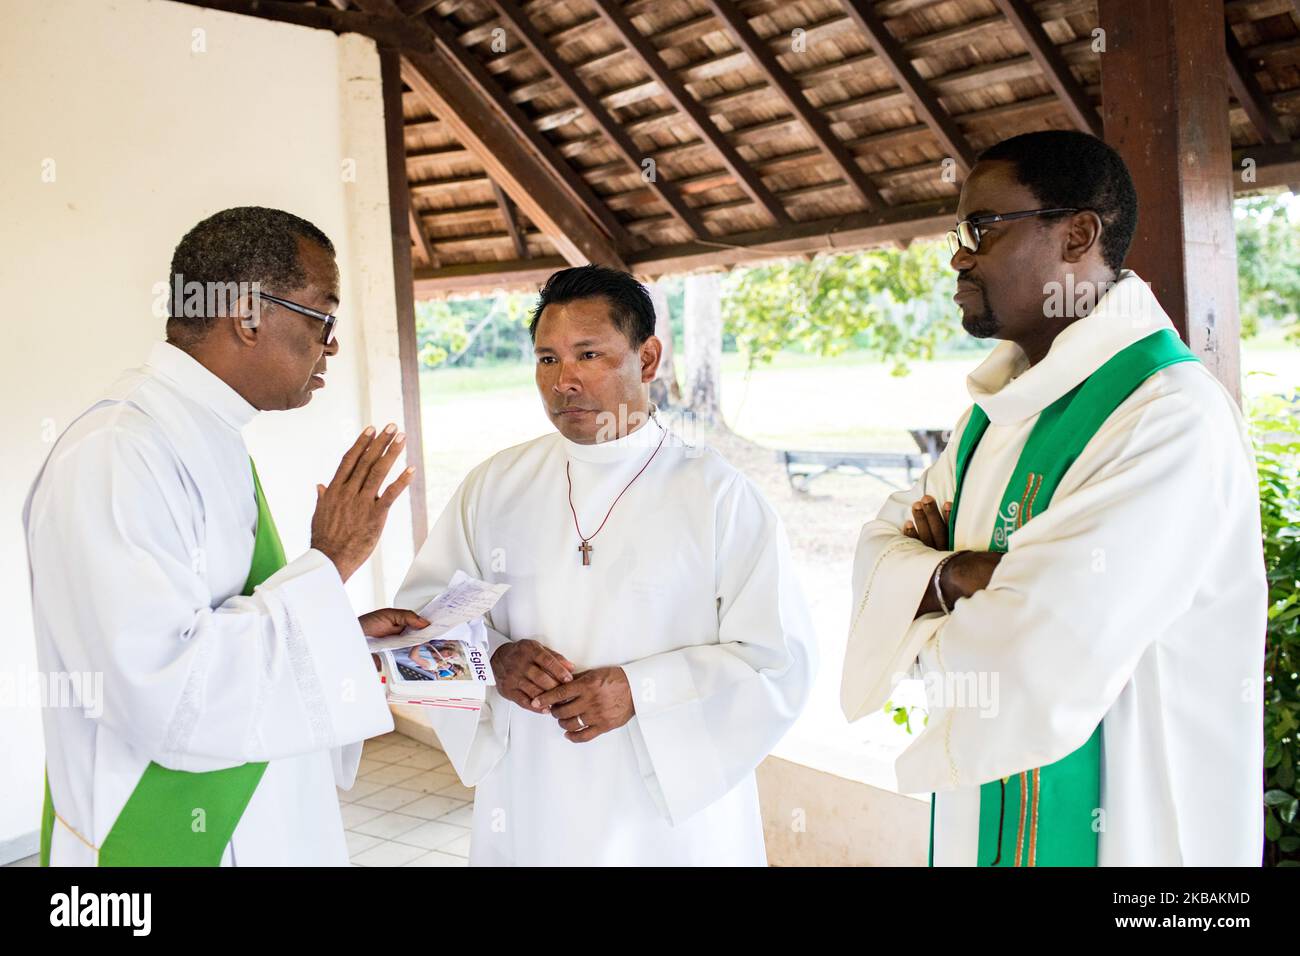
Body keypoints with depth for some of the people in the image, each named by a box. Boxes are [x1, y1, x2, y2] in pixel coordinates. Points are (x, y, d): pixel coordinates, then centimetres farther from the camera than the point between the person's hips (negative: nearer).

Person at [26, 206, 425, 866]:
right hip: (166, 839, -8)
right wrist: (328, 564, -23)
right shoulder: (113, 457, -23)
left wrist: (345, 632, 1)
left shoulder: (213, 442, 6)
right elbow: (170, 698, -30)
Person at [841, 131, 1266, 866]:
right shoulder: (1002, 405, 6)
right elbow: (883, 544, 4)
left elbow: (1036, 674, -30)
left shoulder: (1173, 417, -23)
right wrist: (954, 572, -18)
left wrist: (931, 635, -9)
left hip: (1119, 828, -7)